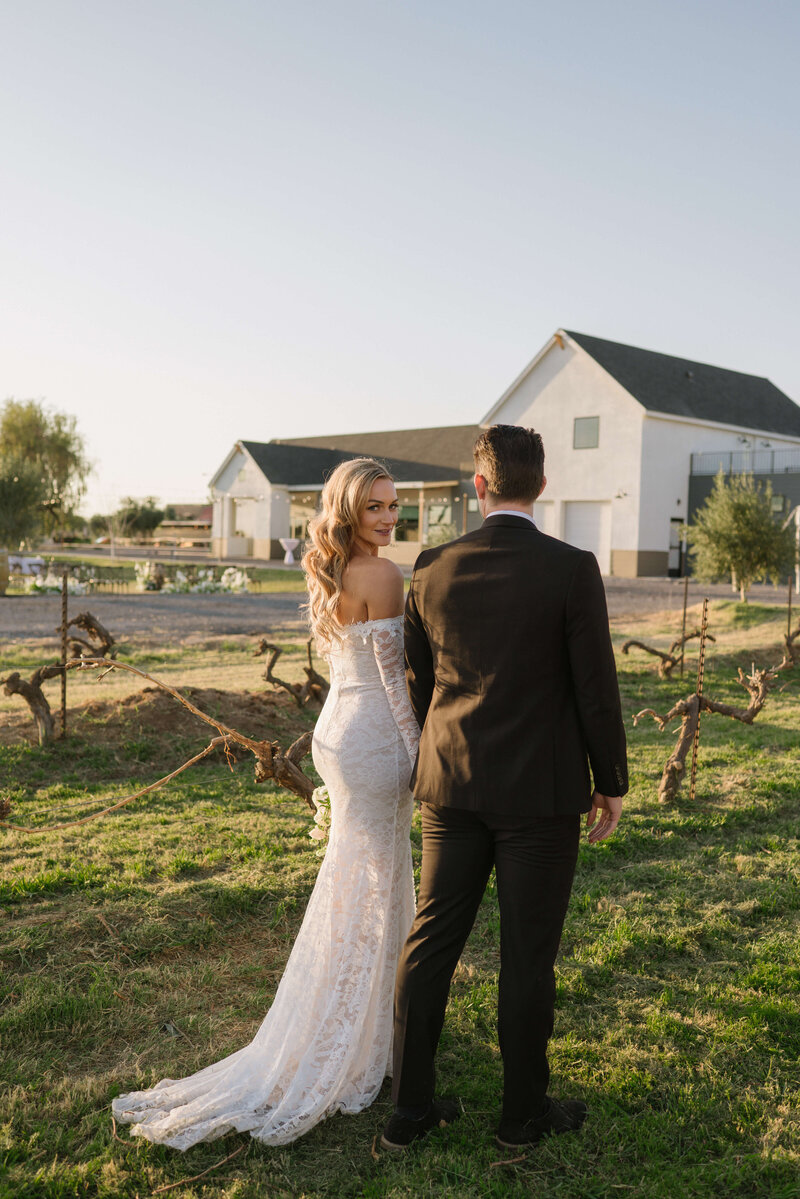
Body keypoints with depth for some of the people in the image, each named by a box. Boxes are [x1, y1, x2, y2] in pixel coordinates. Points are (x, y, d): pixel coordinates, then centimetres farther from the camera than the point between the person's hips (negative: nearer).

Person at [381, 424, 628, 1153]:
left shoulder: (434, 569, -1)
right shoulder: (572, 570, -13)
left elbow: (419, 682, 9)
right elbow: (596, 689, -11)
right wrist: (612, 784, 3)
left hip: (452, 788, 4)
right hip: (541, 791, -3)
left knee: (431, 943, 12)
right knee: (528, 955, 10)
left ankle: (411, 1107, 22)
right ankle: (523, 1111, 26)